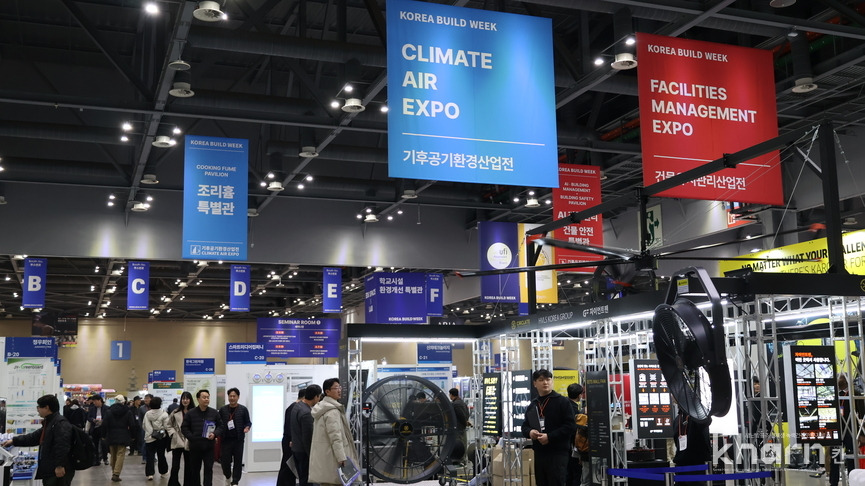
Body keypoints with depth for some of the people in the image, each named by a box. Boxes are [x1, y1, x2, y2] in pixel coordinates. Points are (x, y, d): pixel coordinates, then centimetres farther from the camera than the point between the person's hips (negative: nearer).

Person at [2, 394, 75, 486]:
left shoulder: (61, 423, -16)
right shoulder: (49, 423, 21)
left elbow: (62, 446, -25)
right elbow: (35, 437, 28)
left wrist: (59, 465, -29)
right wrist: (14, 441, 25)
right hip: (49, 470, 11)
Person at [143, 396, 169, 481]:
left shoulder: (147, 414, -6)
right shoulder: (164, 414, -11)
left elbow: (143, 426, -2)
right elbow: (166, 426, -11)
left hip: (149, 437, 0)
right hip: (161, 437, 0)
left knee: (150, 456, 2)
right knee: (161, 455, 13)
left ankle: (150, 473, -7)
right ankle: (163, 472, 24)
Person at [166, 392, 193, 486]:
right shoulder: (176, 412, 4)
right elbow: (168, 425, 12)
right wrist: (173, 433, -2)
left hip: (189, 443, -1)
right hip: (177, 442, 1)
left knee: (188, 466, 11)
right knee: (175, 466, -4)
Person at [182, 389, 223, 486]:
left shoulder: (214, 412, 4)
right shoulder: (190, 413, 0)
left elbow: (220, 426, 8)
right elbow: (184, 427, 2)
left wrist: (215, 434, -10)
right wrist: (191, 438, -9)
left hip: (209, 446, 0)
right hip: (195, 446, 0)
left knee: (208, 469, -4)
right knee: (195, 470, 11)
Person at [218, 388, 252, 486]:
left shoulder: (243, 409, 1)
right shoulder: (223, 409, 6)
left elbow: (248, 422, 5)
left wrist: (247, 427, -16)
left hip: (238, 439, -1)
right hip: (226, 439, 1)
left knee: (238, 461, 2)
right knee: (225, 460, 3)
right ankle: (228, 477, 31)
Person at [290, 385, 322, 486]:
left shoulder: (297, 406, 7)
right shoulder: (306, 413, -23)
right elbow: (307, 437, -20)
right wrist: (312, 456, -15)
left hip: (295, 448, 10)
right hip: (303, 451, -10)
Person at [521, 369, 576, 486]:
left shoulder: (562, 401, -3)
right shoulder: (532, 405, 16)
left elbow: (570, 426, -11)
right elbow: (525, 426, 21)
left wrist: (550, 437, -19)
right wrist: (530, 432, -4)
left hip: (558, 453, -6)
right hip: (539, 453, 6)